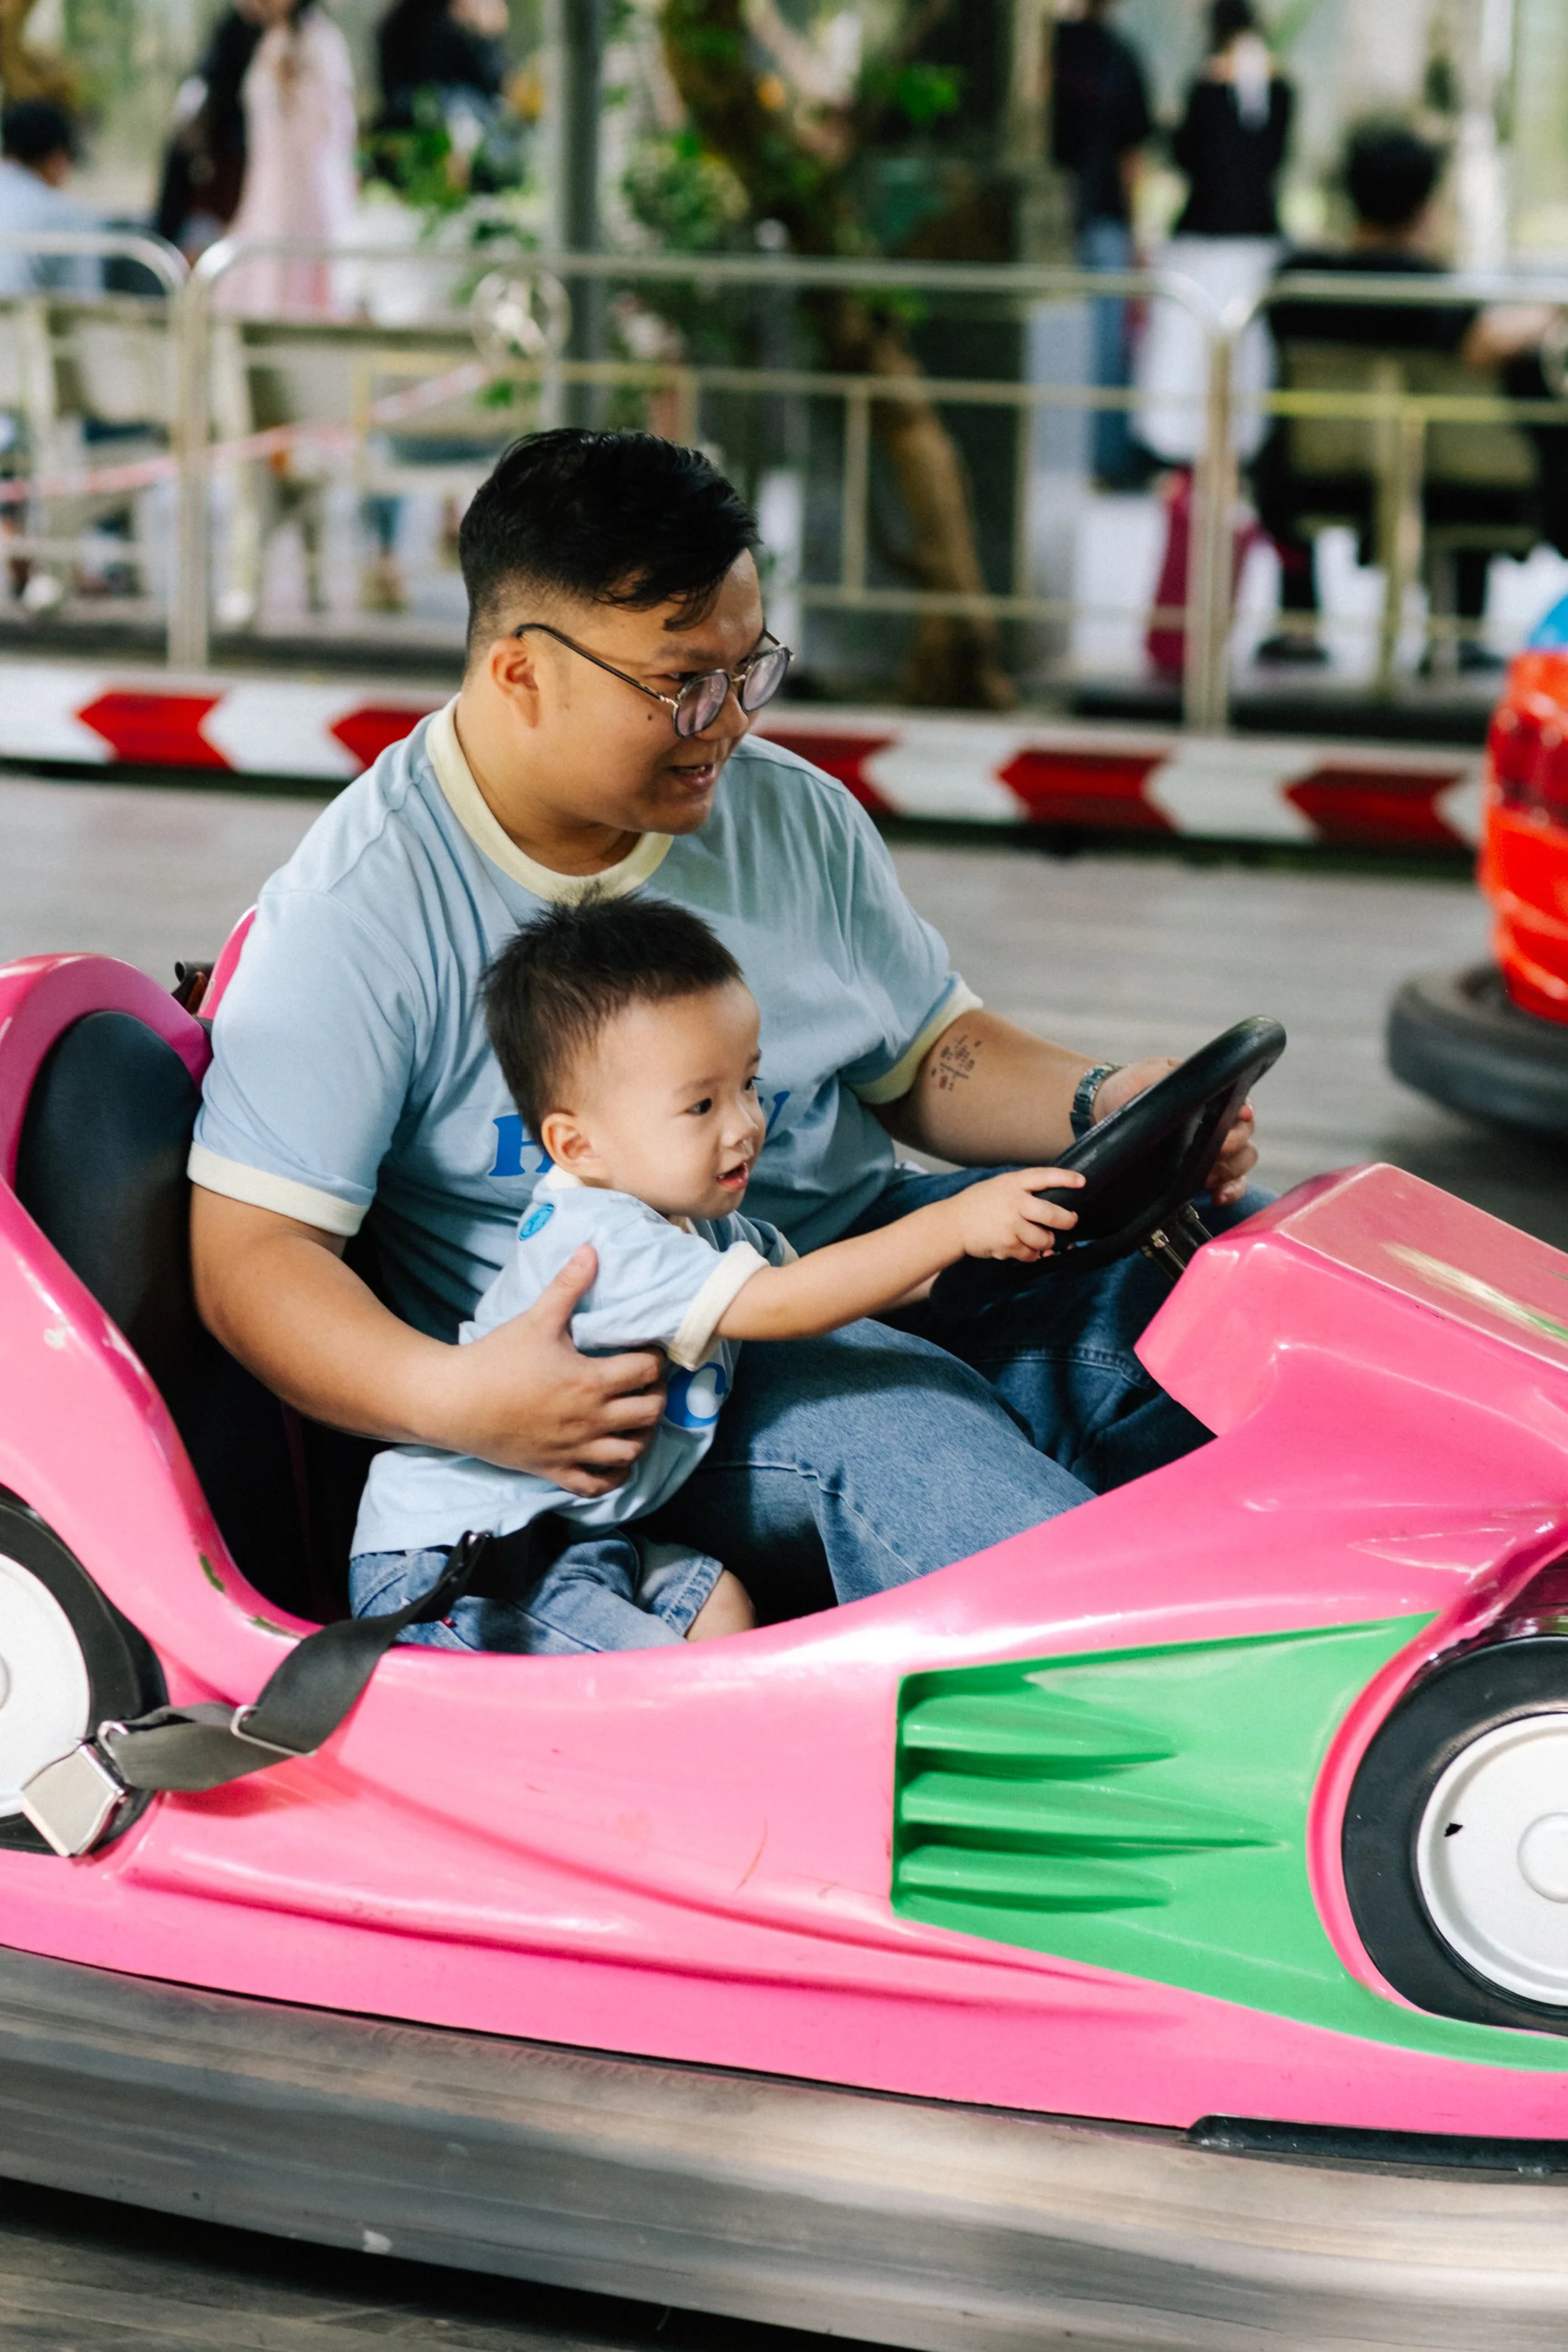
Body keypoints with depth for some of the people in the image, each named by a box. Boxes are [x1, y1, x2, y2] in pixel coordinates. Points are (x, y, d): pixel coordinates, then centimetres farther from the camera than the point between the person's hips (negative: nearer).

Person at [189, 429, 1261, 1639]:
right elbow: (249, 1251, -13)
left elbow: (931, 1058, 17)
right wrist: (452, 1397, -32)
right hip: (604, 1378, -6)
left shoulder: (796, 814, 9)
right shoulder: (363, 906, -9)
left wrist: (1104, 1105, -6)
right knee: (891, 1427, -37)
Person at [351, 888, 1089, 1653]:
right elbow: (780, 1307, -29)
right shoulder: (600, 1244, -26)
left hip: (568, 1535, 10)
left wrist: (956, 1270, 4)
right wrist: (951, 1226, -30)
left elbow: (794, 1270, 18)